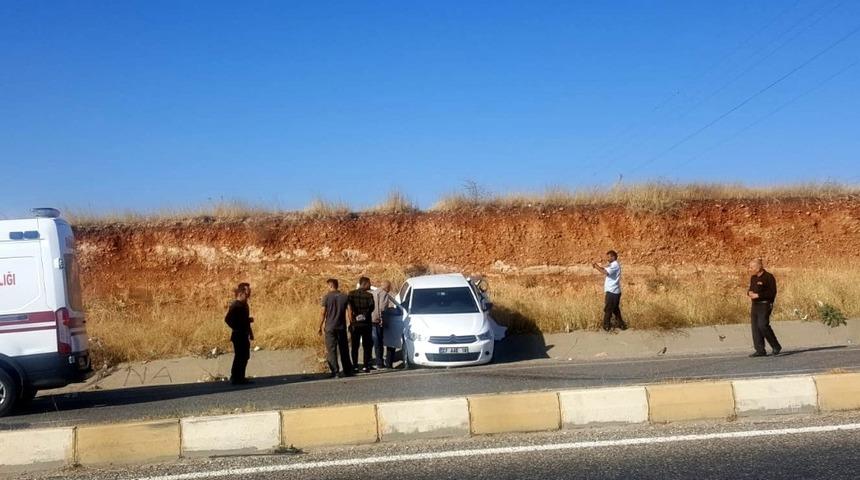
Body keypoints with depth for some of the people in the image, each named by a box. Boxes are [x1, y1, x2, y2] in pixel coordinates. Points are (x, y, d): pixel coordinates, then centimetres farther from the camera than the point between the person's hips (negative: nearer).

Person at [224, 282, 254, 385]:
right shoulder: (235, 306, -16)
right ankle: (235, 378, 5)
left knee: (245, 357, 13)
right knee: (239, 357, -3)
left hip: (244, 336, 9)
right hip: (238, 336, -9)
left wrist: (250, 332, 19)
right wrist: (237, 329, -16)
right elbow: (228, 319, -22)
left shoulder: (244, 305, 12)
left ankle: (240, 378, 21)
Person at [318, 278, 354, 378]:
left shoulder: (327, 297, -6)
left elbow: (323, 313, -7)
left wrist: (320, 327, 1)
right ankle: (347, 370, 16)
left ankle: (335, 371, -4)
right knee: (344, 349, 11)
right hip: (342, 327, 3)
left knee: (331, 350, 1)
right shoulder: (345, 296, 4)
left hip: (330, 327, -3)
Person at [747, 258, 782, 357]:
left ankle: (776, 346, 1)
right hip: (755, 305, 8)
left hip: (765, 305, -8)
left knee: (763, 325, -16)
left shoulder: (768, 277, -10)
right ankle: (760, 350, 7)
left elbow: (772, 292, -14)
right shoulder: (753, 278, 14)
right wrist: (749, 292, 1)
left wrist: (758, 295, -19)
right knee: (755, 327, 3)